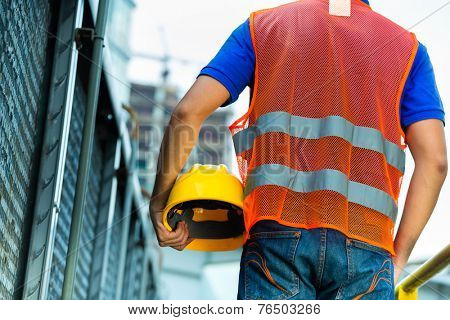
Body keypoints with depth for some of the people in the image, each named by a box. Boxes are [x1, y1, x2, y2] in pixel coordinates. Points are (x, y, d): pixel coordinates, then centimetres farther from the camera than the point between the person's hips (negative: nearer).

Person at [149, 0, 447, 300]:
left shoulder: (262, 27, 17)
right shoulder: (407, 47, 17)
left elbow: (188, 112, 5)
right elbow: (434, 160, 5)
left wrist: (160, 203, 13)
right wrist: (398, 255, 9)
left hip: (279, 230, 0)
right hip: (363, 243, 0)